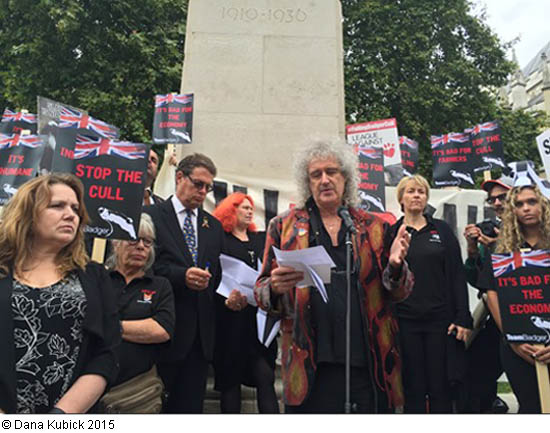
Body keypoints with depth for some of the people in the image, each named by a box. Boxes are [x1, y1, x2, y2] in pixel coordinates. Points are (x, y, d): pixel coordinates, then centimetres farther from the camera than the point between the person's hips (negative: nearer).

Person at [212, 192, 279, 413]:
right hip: (231, 320, -3)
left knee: (266, 378, -1)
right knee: (230, 381, 6)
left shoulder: (260, 240, 17)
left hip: (260, 318, 4)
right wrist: (226, 301, -20)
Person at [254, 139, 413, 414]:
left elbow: (397, 293, 11)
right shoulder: (284, 226, 6)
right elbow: (262, 292, 6)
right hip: (310, 366, -1)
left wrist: (395, 266, -11)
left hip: (367, 361, 2)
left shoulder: (372, 227, 10)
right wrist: (276, 288, -17)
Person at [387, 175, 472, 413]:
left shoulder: (442, 230, 8)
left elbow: (457, 275, 4)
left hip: (440, 318, 1)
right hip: (405, 321, -1)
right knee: (413, 389, 6)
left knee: (441, 388, 7)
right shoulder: (391, 232, 5)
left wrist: (462, 318, -3)